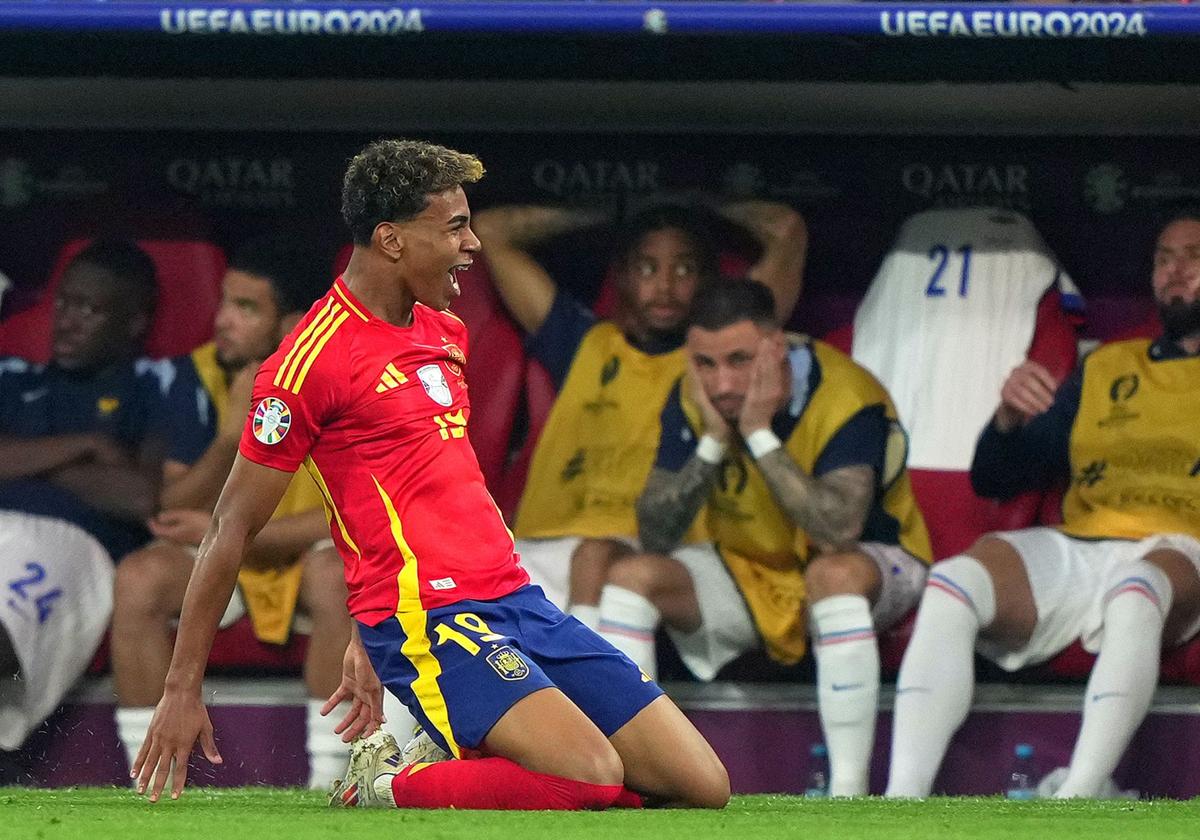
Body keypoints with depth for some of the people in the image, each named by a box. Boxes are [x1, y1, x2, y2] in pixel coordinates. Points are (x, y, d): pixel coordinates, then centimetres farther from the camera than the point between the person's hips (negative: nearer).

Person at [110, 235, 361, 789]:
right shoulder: (199, 375, -7)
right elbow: (176, 510, -8)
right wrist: (231, 436, -26)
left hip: (310, 552, -3)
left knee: (337, 575, -37)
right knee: (139, 578, -26)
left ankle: (326, 789, -30)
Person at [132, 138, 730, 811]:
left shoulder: (448, 333, 17)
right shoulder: (315, 358, -9)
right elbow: (232, 528, -5)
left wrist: (369, 642, 25)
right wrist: (183, 690, -5)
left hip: (521, 603, 8)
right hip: (427, 620, -8)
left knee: (704, 787, -2)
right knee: (593, 776, -29)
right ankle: (384, 787, -6)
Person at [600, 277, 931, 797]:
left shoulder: (846, 398, -27)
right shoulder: (692, 398, -12)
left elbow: (839, 530, -41)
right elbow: (655, 536, -14)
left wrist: (759, 434, -37)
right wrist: (713, 442, -26)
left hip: (871, 566, -5)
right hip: (748, 574, 5)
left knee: (835, 572, -39)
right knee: (631, 576, -15)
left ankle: (849, 791, -38)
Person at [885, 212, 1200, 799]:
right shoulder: (1105, 369, 30)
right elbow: (993, 479, 25)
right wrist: (1008, 420, 4)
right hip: (1074, 549, 3)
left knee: (1136, 592, -41)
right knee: (952, 582, -28)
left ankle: (1074, 805, -52)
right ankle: (902, 802, -41)